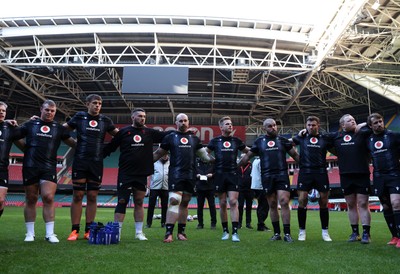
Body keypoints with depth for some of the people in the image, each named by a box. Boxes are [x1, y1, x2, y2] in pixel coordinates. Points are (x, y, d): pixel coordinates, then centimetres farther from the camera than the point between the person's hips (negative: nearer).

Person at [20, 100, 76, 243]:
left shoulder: (59, 128, 11)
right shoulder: (30, 124, 10)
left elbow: (71, 142, 15)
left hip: (49, 168, 0)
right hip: (30, 167, 1)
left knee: (48, 198, -9)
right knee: (31, 200, 6)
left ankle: (50, 233, -2)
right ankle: (30, 233, 17)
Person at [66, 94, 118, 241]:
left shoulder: (105, 120, 8)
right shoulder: (79, 117, 4)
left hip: (97, 163, 2)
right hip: (80, 161, -2)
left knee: (92, 197, 5)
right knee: (77, 196, 0)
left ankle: (88, 230, 14)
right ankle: (75, 230, 8)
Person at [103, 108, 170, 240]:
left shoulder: (149, 132, 8)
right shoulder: (123, 132, 1)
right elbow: (110, 147, 3)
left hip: (142, 174, 3)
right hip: (125, 173, -3)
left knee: (139, 202, 9)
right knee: (122, 201, -1)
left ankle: (139, 232, 17)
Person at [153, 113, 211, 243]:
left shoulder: (194, 138, 15)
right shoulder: (170, 137, 6)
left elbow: (204, 154, 18)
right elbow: (158, 154, 9)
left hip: (190, 175, 3)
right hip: (175, 173, -3)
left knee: (184, 203, 8)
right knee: (174, 200, -14)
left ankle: (181, 232, 19)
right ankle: (168, 233, -12)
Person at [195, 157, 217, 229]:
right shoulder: (196, 161, 5)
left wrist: (212, 175, -13)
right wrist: (196, 175, -10)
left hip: (210, 187, -1)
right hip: (199, 187, 2)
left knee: (212, 206, 3)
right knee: (200, 206, 6)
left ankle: (213, 223, 14)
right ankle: (200, 223, 17)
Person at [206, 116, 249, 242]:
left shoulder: (236, 140, 8)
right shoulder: (215, 141, 5)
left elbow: (248, 151, 20)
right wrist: (214, 161, 5)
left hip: (233, 174, 0)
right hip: (219, 175, 0)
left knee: (233, 202, -8)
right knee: (222, 204, 5)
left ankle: (235, 232, -6)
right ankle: (225, 231, 17)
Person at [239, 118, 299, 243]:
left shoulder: (283, 140, 8)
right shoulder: (259, 141, 9)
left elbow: (295, 155, 11)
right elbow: (248, 156, 12)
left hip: (282, 175, -1)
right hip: (267, 177, 1)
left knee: (284, 202, -11)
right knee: (272, 205, 6)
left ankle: (287, 234, -4)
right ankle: (276, 233, 16)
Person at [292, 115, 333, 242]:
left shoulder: (325, 139, 9)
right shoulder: (301, 138, 9)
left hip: (321, 173, 1)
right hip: (305, 172, 0)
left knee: (324, 202, 4)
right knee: (302, 201, -5)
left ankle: (325, 232, 16)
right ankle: (302, 231, 8)